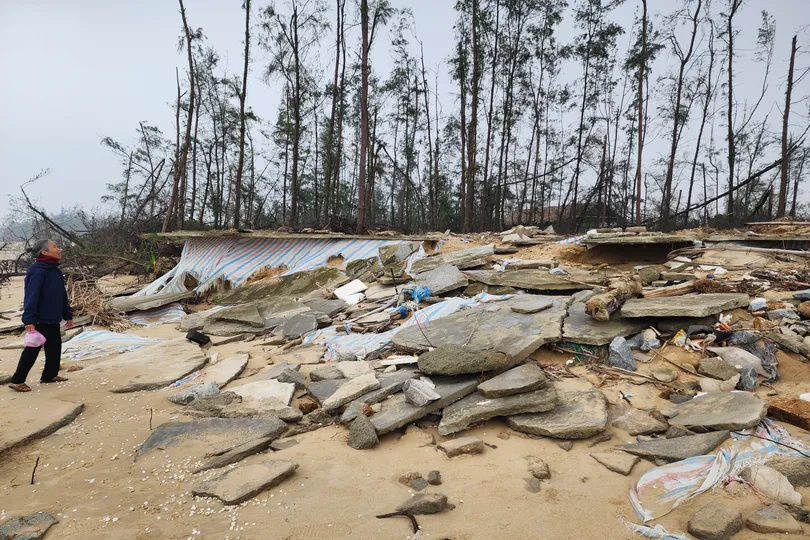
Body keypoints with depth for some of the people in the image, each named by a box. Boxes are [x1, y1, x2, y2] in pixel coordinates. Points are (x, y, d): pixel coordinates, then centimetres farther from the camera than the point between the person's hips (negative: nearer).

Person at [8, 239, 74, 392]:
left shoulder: (55, 270, 11)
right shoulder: (37, 271, -18)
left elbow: (62, 295, 16)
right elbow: (31, 296, -24)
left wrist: (68, 315, 18)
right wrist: (29, 320, -28)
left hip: (53, 320, 9)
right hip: (40, 320, -9)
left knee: (55, 349, 15)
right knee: (32, 351, 0)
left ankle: (50, 375, 28)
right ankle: (17, 381, 11)